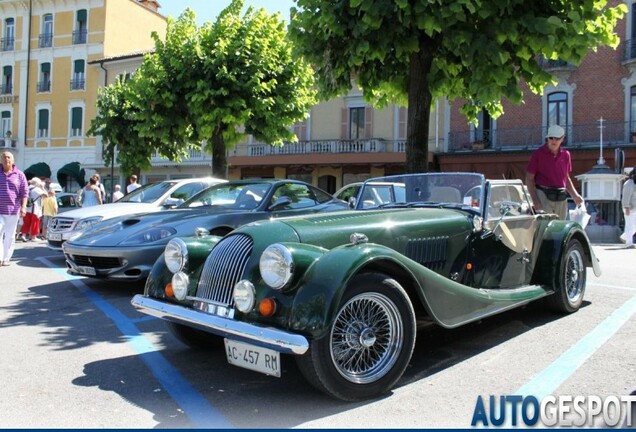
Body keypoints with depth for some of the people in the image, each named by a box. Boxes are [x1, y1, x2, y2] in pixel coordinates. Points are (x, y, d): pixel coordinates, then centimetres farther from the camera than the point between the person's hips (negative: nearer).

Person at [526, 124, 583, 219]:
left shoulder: (566, 155, 11)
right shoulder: (538, 154, -4)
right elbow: (529, 179, -4)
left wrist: (575, 196, 12)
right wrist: (535, 200, -13)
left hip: (561, 198, 5)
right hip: (544, 196, -5)